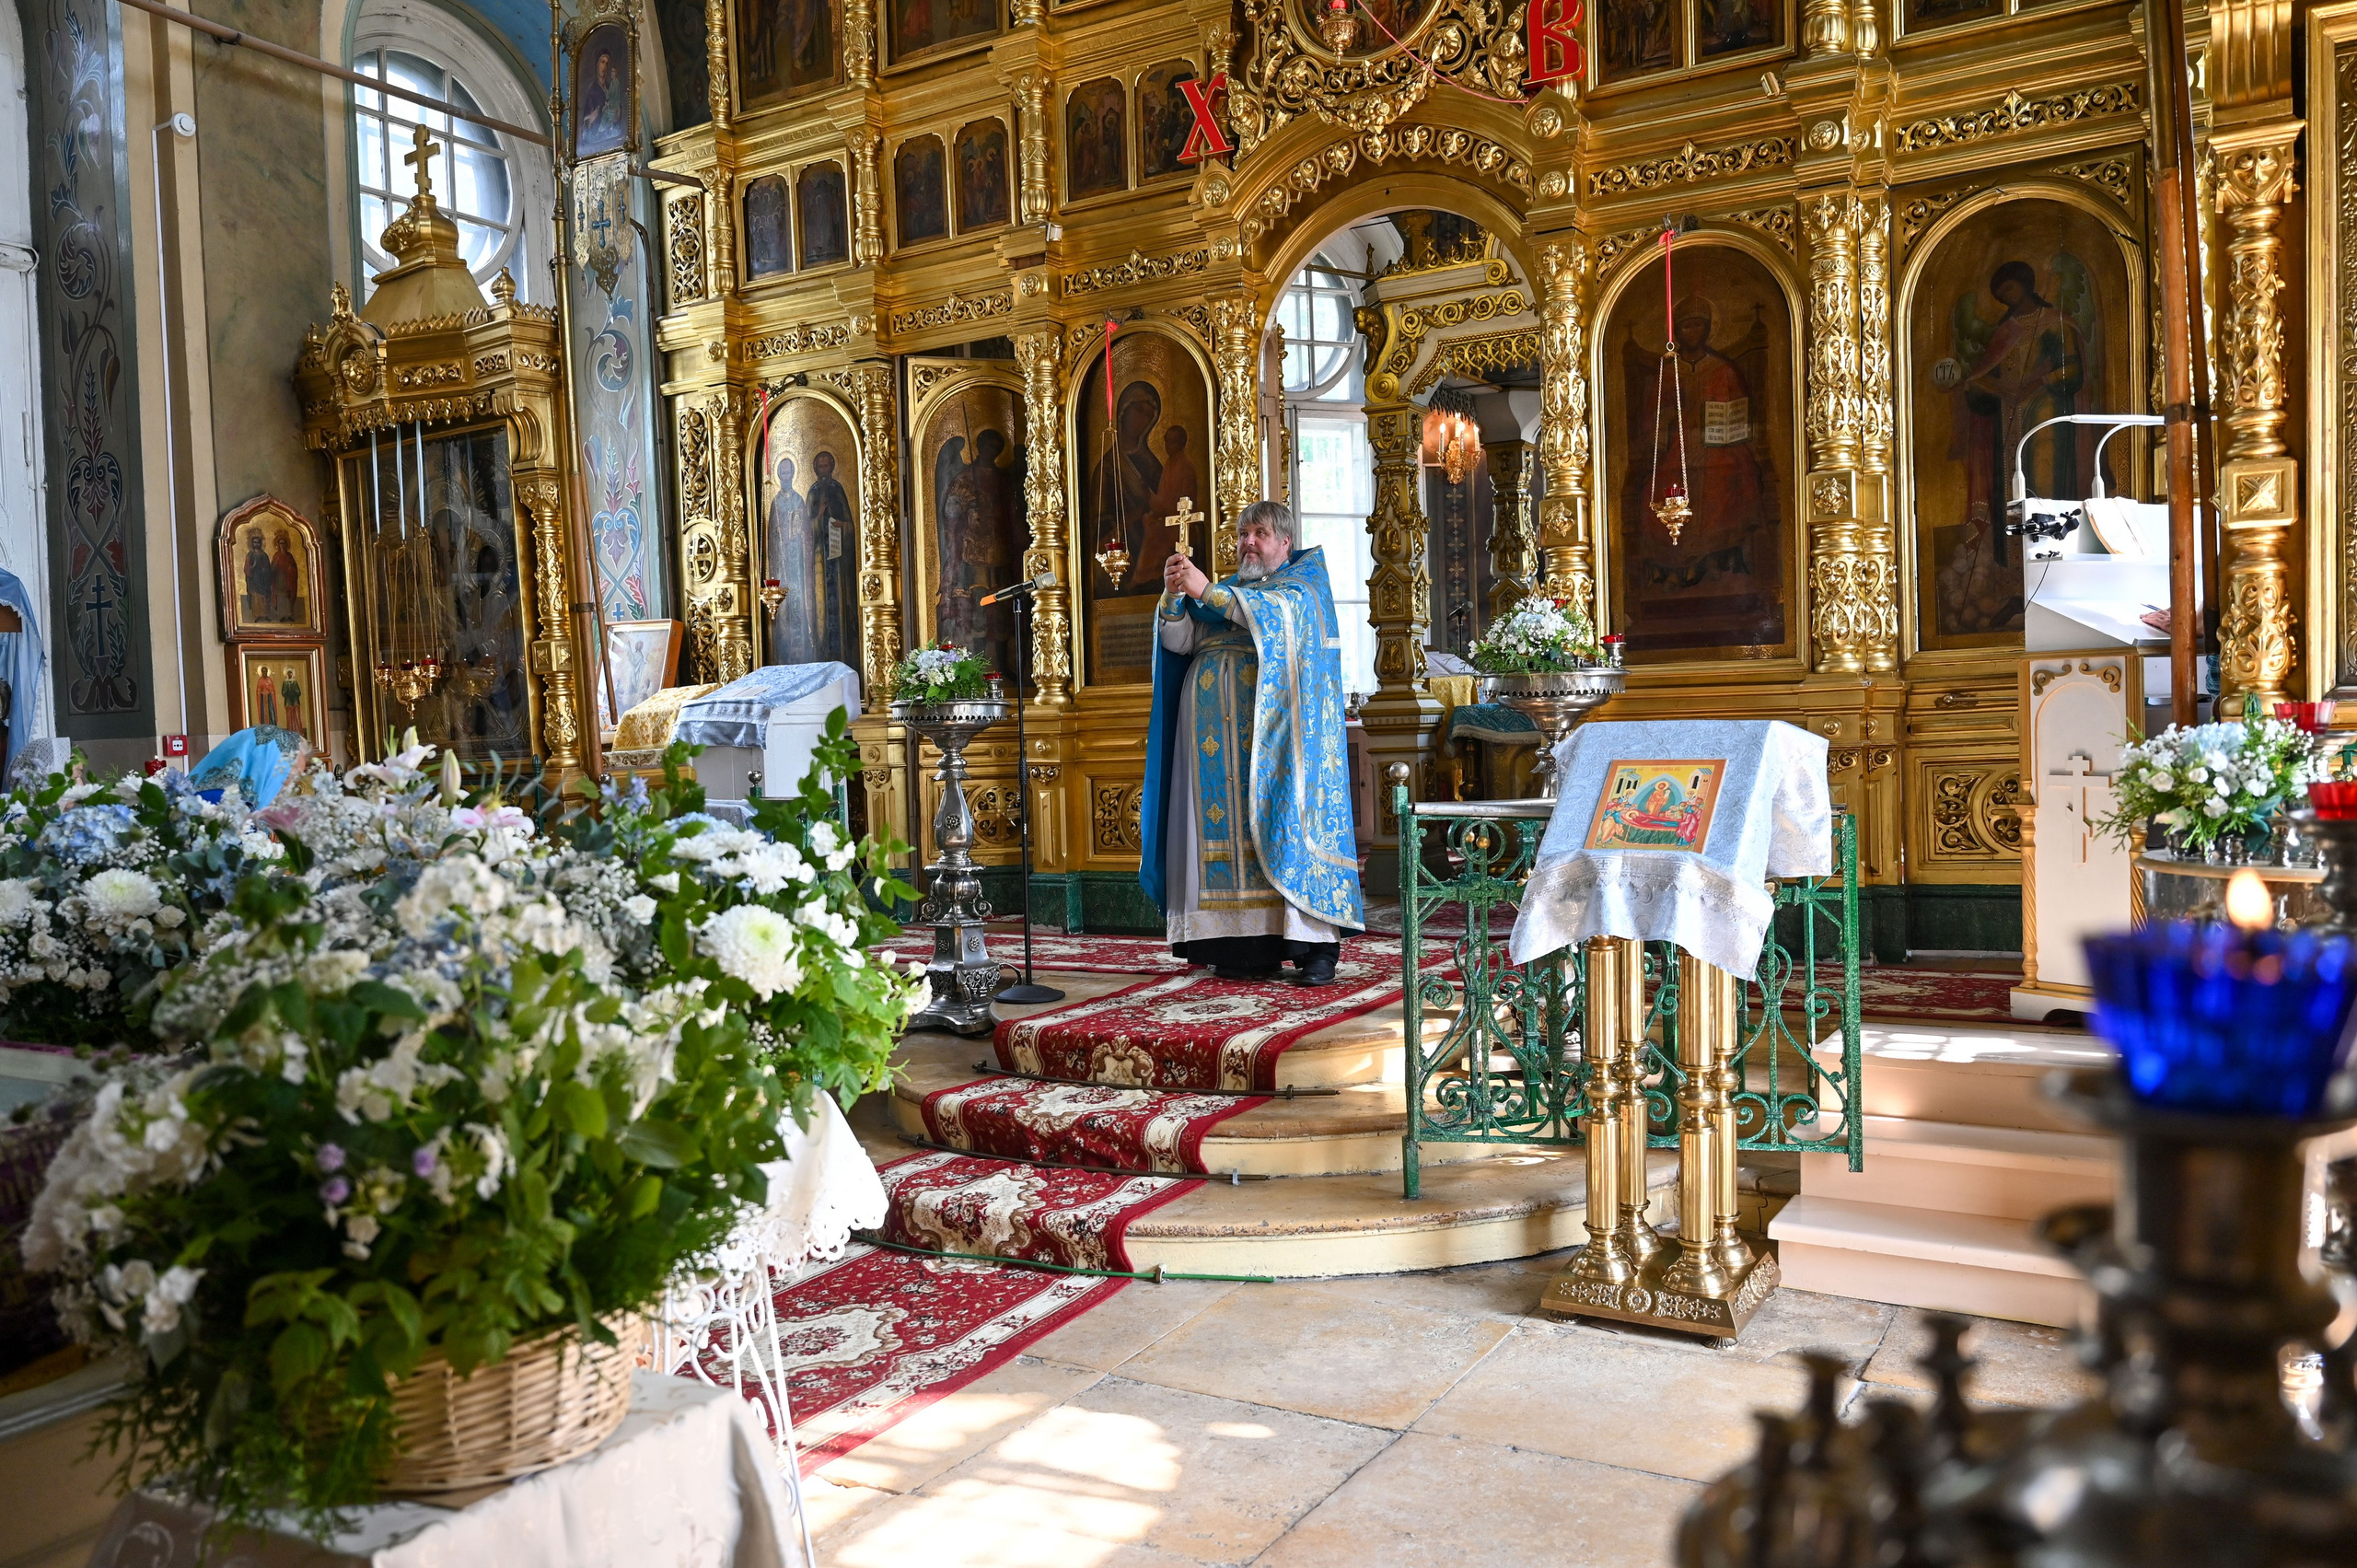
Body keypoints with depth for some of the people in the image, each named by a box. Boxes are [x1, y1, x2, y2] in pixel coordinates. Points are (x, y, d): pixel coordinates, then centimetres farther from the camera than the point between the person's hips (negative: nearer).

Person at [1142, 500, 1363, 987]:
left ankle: (1318, 948, -9)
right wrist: (1173, 593, -8)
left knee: (1286, 824, -10)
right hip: (1220, 739, 5)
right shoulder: (1228, 592, 23)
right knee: (1230, 828, -2)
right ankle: (1252, 943, 1)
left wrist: (1206, 591, -21)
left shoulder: (1304, 580, 8)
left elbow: (1277, 611, -15)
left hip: (1274, 735, -5)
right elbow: (1178, 640, 10)